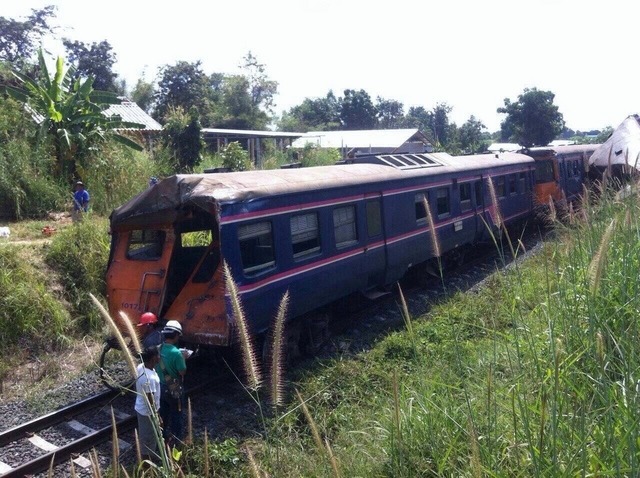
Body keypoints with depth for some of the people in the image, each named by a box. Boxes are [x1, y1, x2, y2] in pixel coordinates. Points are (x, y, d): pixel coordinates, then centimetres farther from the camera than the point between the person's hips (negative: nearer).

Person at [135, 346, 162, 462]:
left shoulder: (140, 367, -8)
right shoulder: (150, 378, -35)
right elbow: (150, 401, -27)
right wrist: (155, 416, -16)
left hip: (140, 407, 9)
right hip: (148, 411, -9)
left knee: (144, 434, 29)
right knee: (149, 437, 13)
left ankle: (144, 454, 49)